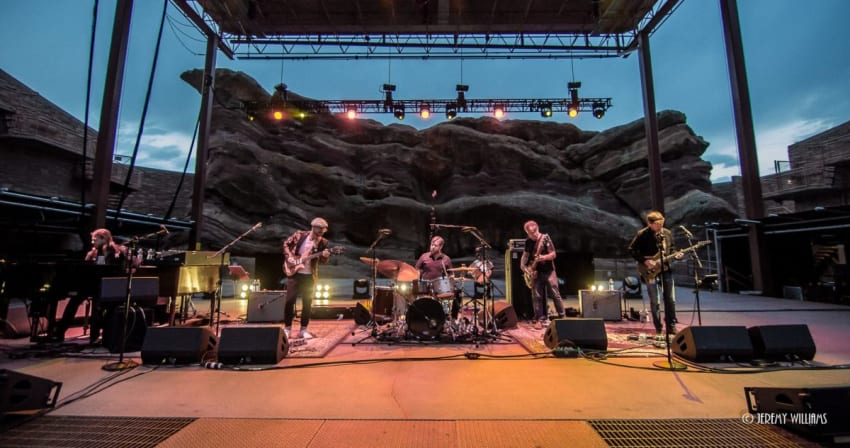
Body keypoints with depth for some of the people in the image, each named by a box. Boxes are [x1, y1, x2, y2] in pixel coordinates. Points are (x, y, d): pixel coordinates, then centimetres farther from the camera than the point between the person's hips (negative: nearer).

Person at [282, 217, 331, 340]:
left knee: (307, 303, 3)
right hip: (294, 272, -1)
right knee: (289, 300, 0)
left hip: (309, 275, 1)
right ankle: (287, 328, 15)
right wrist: (289, 256, -5)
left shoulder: (323, 242, -2)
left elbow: (322, 261, -2)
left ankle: (303, 330, 15)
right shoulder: (299, 234, -3)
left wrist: (325, 256, -24)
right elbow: (286, 243, 8)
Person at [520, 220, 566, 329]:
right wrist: (523, 266, -2)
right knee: (537, 296, 1)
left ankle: (562, 317, 14)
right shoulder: (528, 242, 5)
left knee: (555, 294, -1)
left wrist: (543, 257, -27)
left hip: (549, 271, -3)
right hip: (536, 272, 3)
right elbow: (525, 255, 13)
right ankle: (540, 319, 8)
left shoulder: (545, 238, -8)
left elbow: (553, 254, -10)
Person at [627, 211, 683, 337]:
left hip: (666, 269, 4)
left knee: (670, 299, 8)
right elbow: (631, 250, -8)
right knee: (655, 301, 1)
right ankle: (658, 328, 13)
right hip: (650, 271, -4)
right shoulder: (642, 235, -10)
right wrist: (645, 261, -16)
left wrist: (675, 255, -4)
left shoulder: (667, 233, 5)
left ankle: (671, 326, 21)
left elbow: (671, 248, 17)